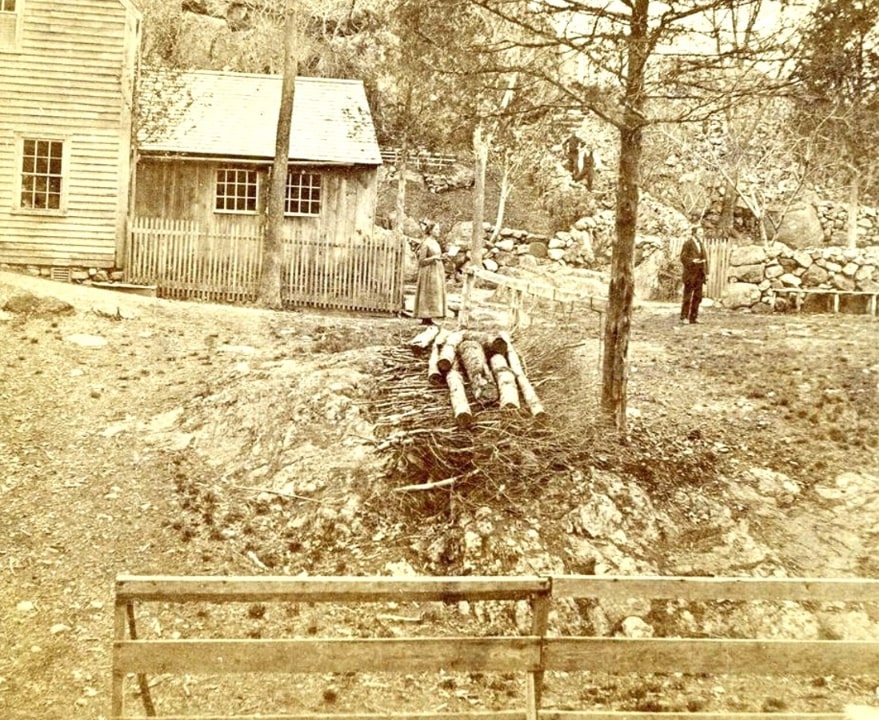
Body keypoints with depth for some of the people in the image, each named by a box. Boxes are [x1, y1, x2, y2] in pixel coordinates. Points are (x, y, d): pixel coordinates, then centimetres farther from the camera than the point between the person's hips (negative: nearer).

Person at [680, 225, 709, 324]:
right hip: (690, 274, -6)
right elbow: (683, 258, -10)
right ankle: (684, 317, 3)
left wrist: (706, 272, 10)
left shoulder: (701, 243, 13)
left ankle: (694, 317, 10)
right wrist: (693, 261, -25)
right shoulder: (687, 243, -7)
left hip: (699, 274, 6)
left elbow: (705, 258, 16)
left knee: (697, 296, 5)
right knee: (687, 296, -3)